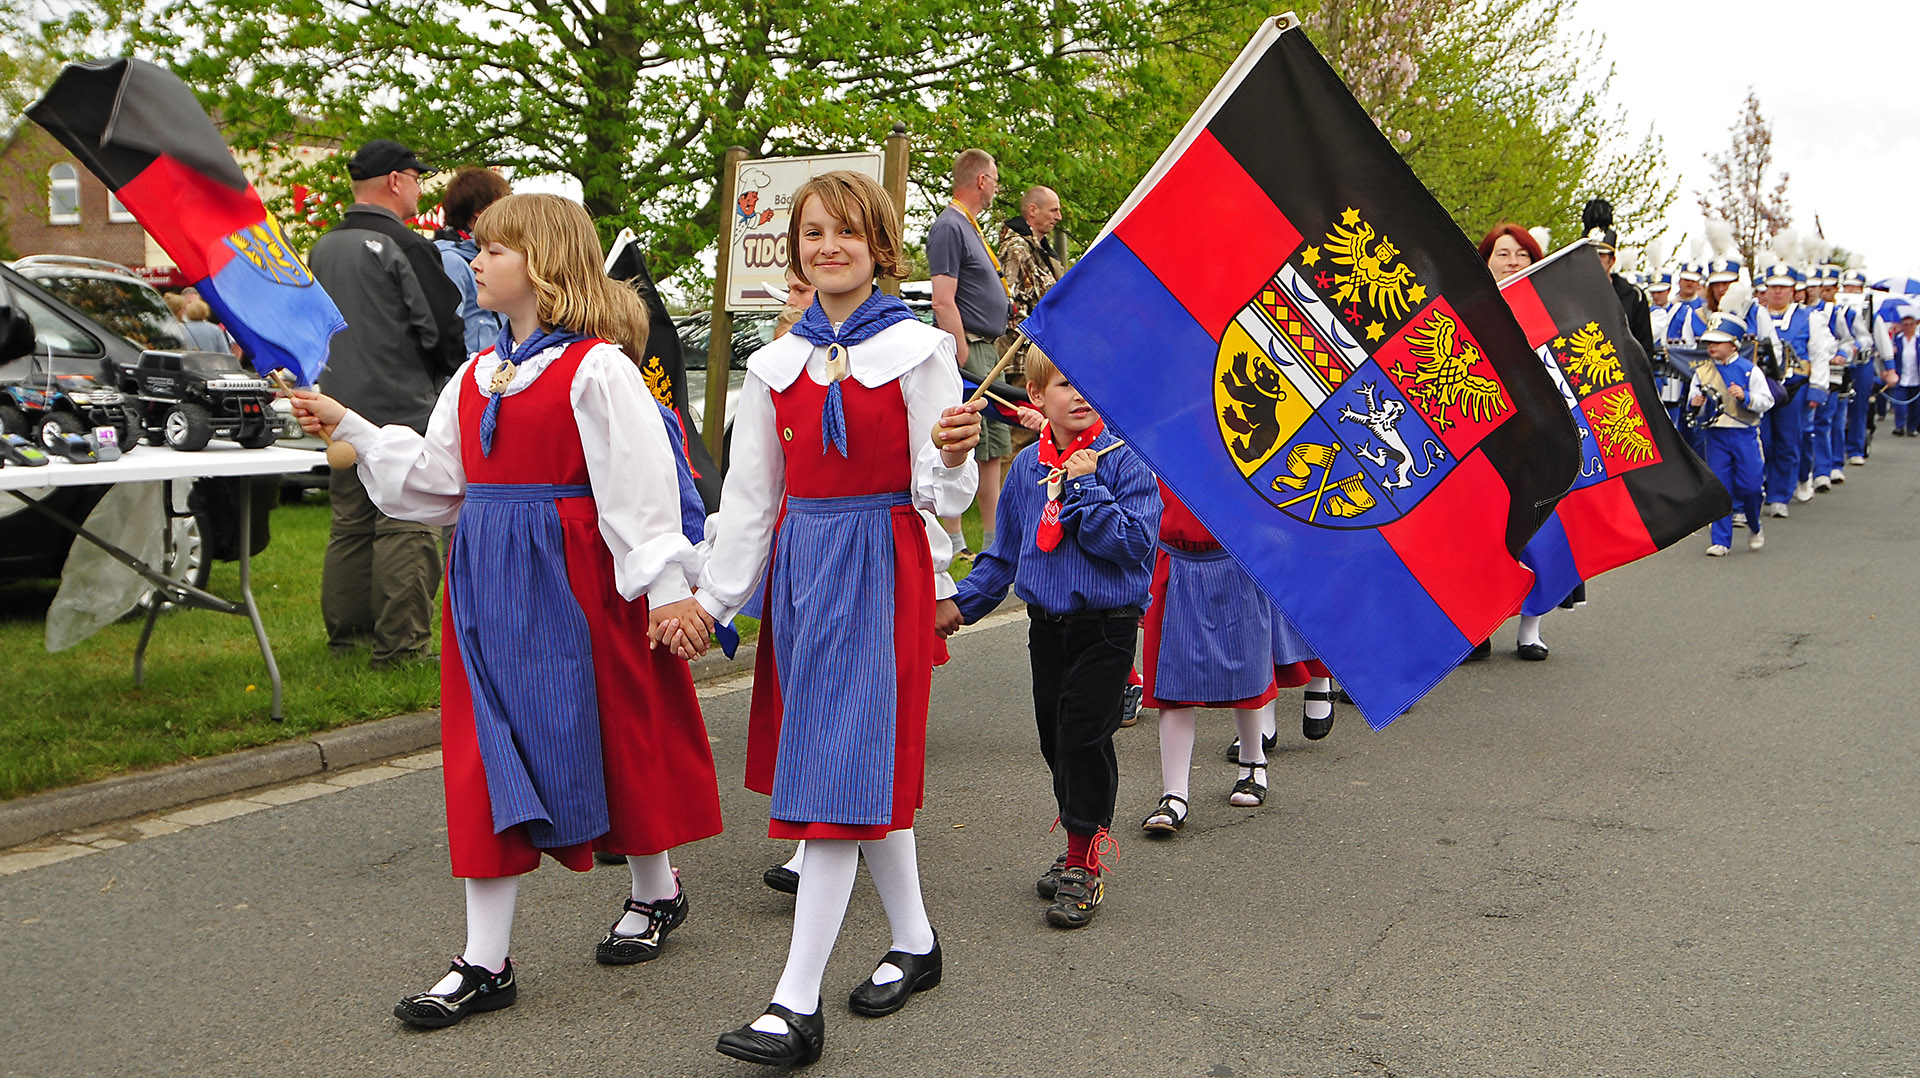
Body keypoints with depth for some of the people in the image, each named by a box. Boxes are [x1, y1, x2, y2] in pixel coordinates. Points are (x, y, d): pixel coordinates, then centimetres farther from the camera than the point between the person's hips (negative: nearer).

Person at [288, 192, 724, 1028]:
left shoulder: (597, 369, -11)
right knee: (490, 758, 6)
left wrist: (667, 586, -16)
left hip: (573, 578, -7)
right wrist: (345, 425, 14)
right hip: (489, 582, 7)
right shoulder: (476, 375, 12)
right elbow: (432, 475, 16)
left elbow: (641, 487, -14)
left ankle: (655, 892, 34)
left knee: (609, 735, 8)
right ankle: (485, 961, 12)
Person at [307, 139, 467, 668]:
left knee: (350, 524, 15)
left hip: (341, 411, 8)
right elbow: (445, 329, -10)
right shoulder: (405, 247, -12)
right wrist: (453, 373, 8)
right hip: (402, 411, -8)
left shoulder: (322, 249, 13)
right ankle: (401, 643, -4)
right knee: (405, 529, -5)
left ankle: (345, 634, 21)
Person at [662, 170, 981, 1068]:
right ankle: (914, 942, 29)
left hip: (883, 566, -5)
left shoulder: (918, 350, -3)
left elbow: (941, 494, -6)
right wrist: (710, 598, 8)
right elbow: (749, 493, 12)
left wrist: (951, 455, -28)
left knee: (841, 765, -9)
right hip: (800, 566, 5)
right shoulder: (777, 364, 10)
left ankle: (798, 1004, -7)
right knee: (868, 766, 12)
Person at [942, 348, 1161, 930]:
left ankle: (1083, 866, 5)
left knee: (1084, 736, -7)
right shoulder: (1027, 466, 7)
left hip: (1106, 625, -5)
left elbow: (1133, 543, -18)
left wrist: (1086, 487, -21)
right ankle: (1081, 847, 29)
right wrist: (963, 601, 12)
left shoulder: (1124, 460, -9)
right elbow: (1007, 549, 16)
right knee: (1055, 738, 11)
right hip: (1046, 625, 5)